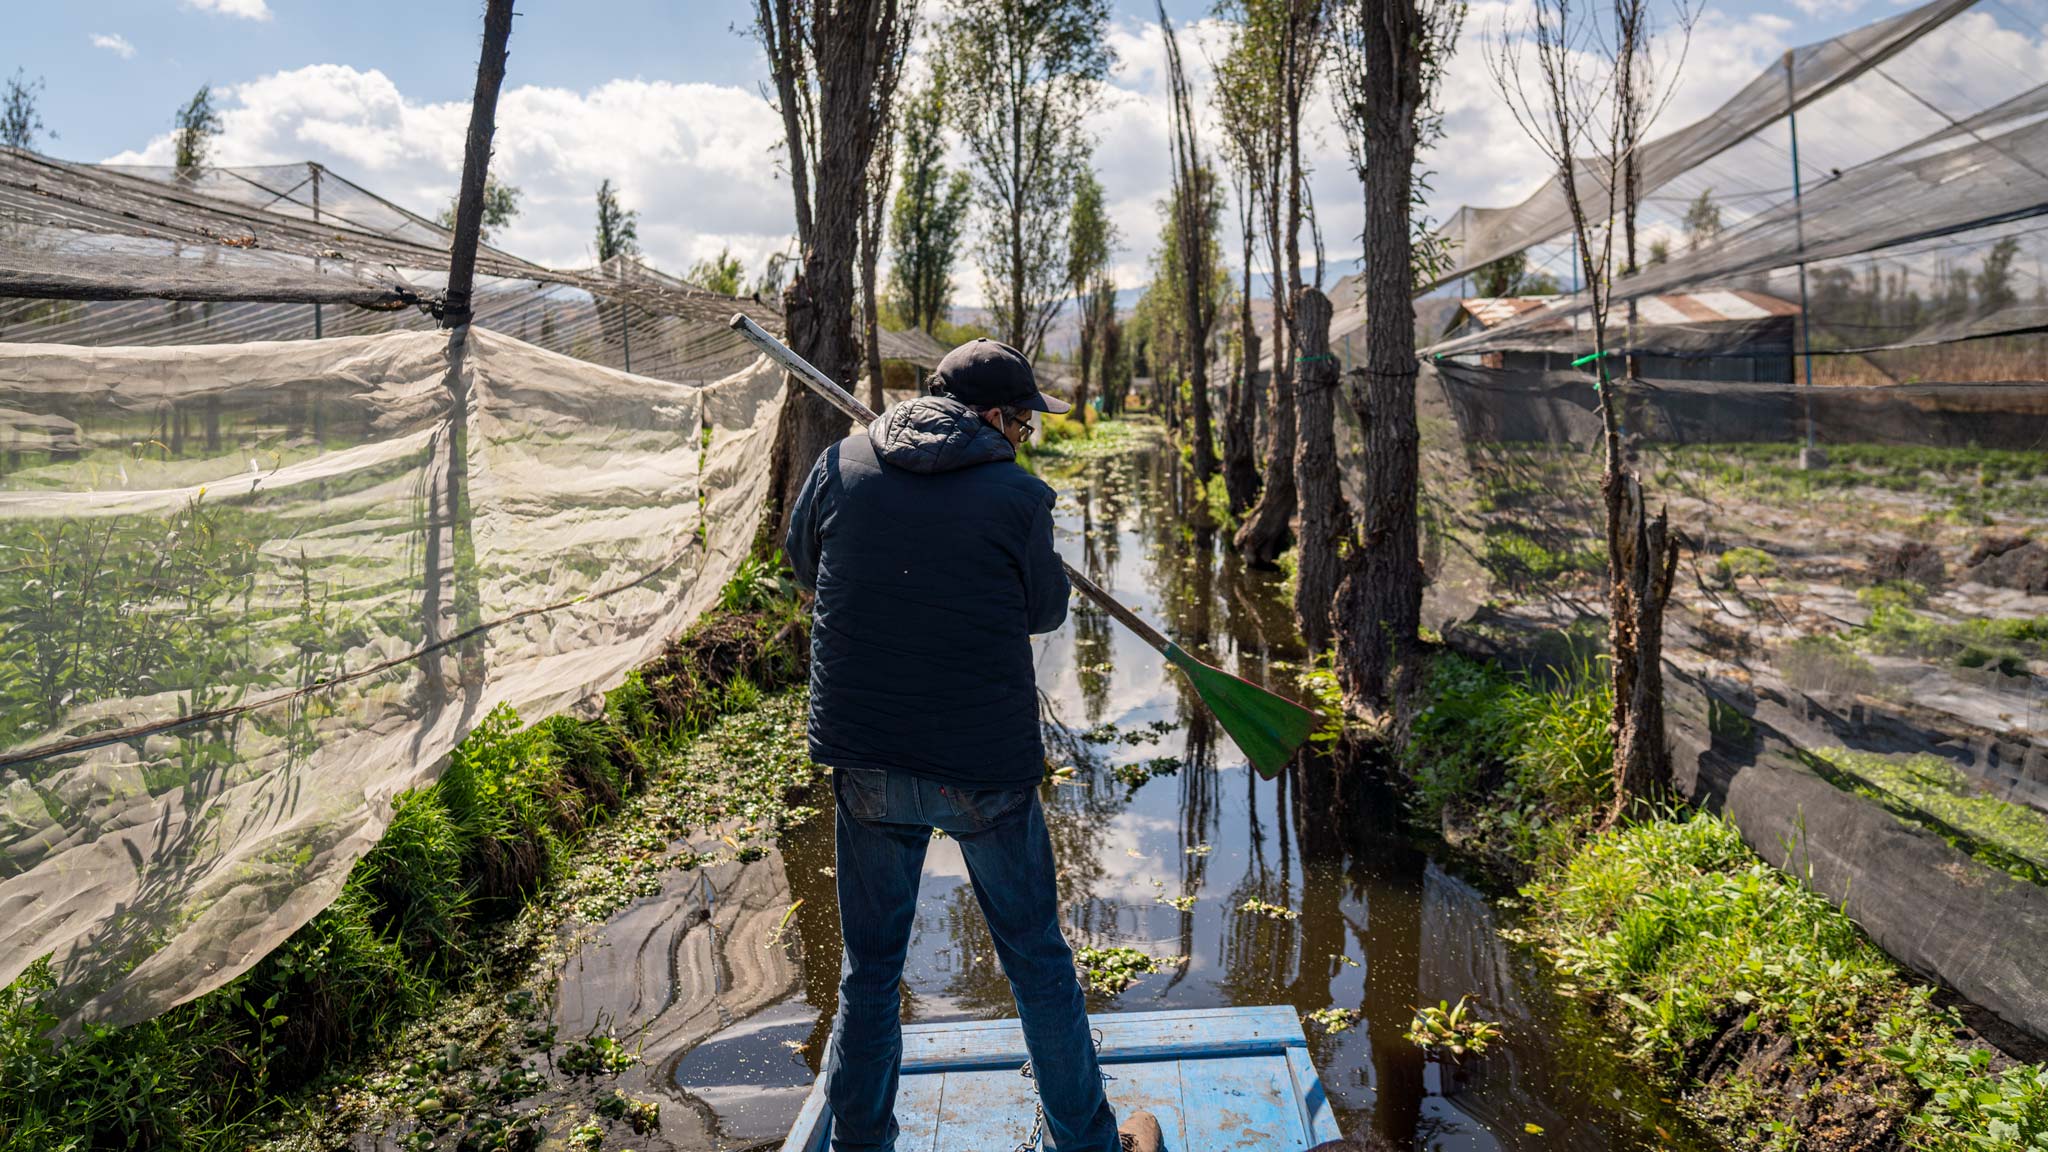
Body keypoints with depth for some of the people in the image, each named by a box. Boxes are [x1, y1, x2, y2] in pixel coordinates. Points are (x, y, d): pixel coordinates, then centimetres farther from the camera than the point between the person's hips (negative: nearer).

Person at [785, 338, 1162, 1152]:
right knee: (1037, 961, 16)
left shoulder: (841, 466, -2)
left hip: (866, 763, 3)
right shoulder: (1017, 495, -11)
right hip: (985, 764, -2)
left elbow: (803, 565, 14)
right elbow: (1045, 610, 2)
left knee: (870, 967, 18)